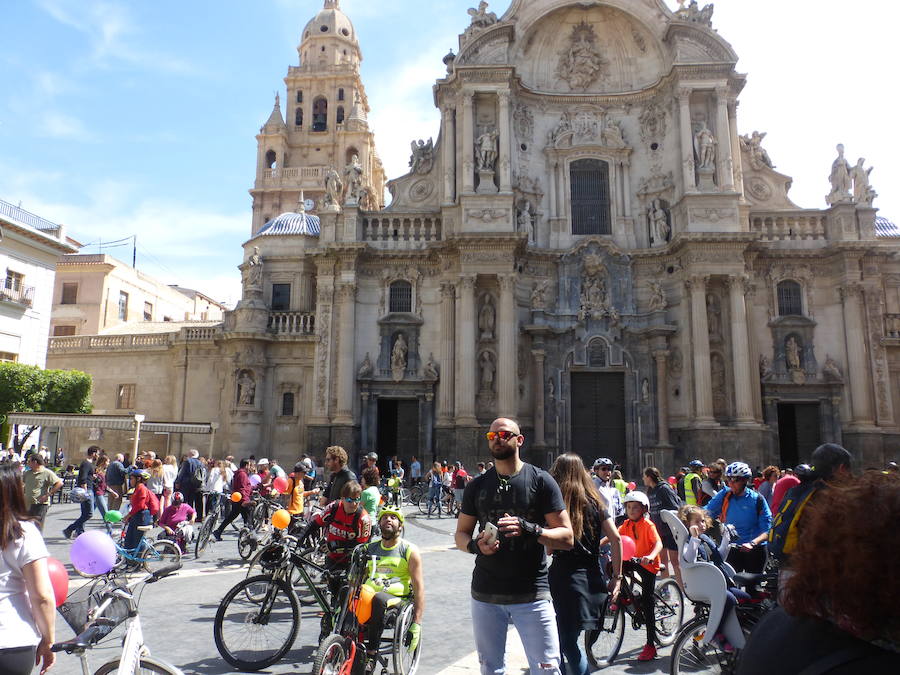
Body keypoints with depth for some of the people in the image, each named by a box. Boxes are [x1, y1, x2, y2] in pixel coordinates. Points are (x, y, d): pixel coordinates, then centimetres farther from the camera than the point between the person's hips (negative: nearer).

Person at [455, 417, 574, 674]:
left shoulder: (541, 480, -2)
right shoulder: (477, 486, 8)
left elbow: (567, 538, -5)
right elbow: (461, 534, 13)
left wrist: (528, 528, -22)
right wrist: (475, 545, -10)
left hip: (531, 595, -3)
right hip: (485, 595, 3)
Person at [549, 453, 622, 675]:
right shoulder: (594, 501, 9)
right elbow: (615, 538, 4)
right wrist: (617, 577, 7)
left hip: (564, 576, -5)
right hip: (592, 577, 5)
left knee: (568, 642, 1)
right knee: (569, 640, 16)